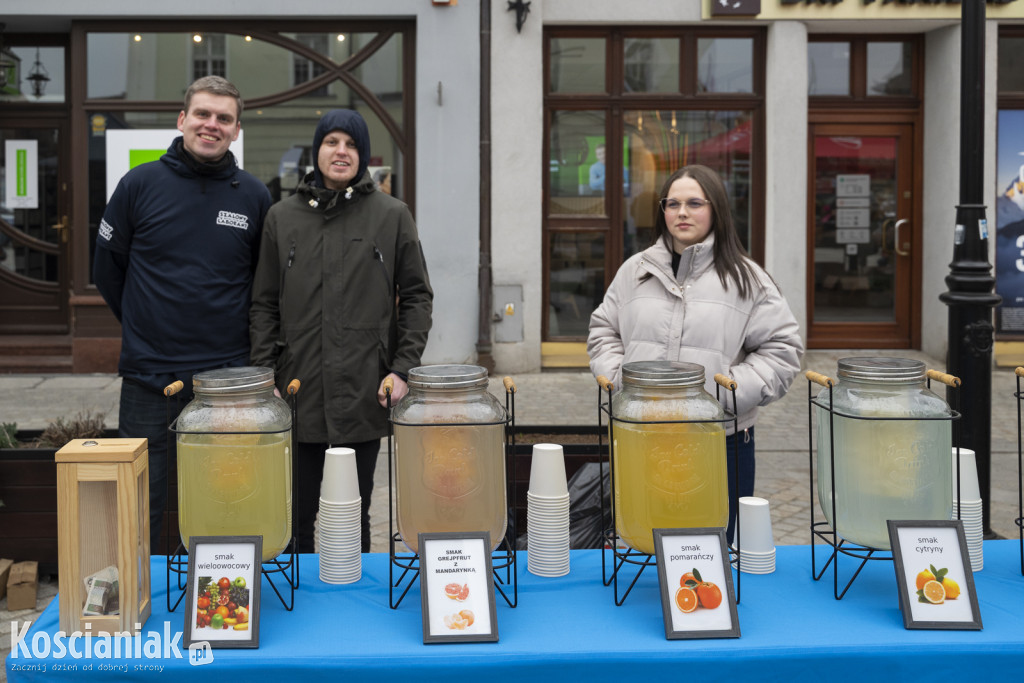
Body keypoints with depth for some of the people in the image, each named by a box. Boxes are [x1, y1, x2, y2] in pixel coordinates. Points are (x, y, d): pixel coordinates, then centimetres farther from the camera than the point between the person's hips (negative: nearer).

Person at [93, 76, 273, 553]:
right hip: (148, 377, -1)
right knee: (140, 508, 7)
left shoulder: (254, 197, 3)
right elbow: (107, 268, 9)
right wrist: (144, 327, 9)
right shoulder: (140, 184, 0)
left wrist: (240, 340, 7)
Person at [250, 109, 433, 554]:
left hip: (364, 395, -1)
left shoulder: (392, 216, 5)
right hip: (299, 394, 1)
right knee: (296, 516, 5)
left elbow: (417, 296, 6)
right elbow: (265, 305, 11)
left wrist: (403, 368, -4)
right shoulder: (282, 217, 10)